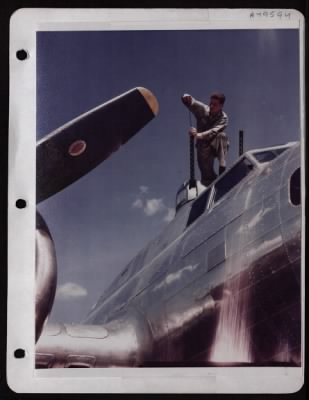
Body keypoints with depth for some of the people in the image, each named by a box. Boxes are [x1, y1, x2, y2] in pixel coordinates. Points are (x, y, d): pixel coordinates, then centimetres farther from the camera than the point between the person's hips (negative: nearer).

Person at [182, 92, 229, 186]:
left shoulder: (223, 118, -17)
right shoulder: (202, 110, -8)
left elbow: (213, 132, -34)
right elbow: (190, 102, -18)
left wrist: (198, 135, -52)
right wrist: (186, 98, -45)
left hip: (218, 146, -1)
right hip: (204, 146, 1)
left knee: (221, 135, -35)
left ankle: (222, 169, -37)